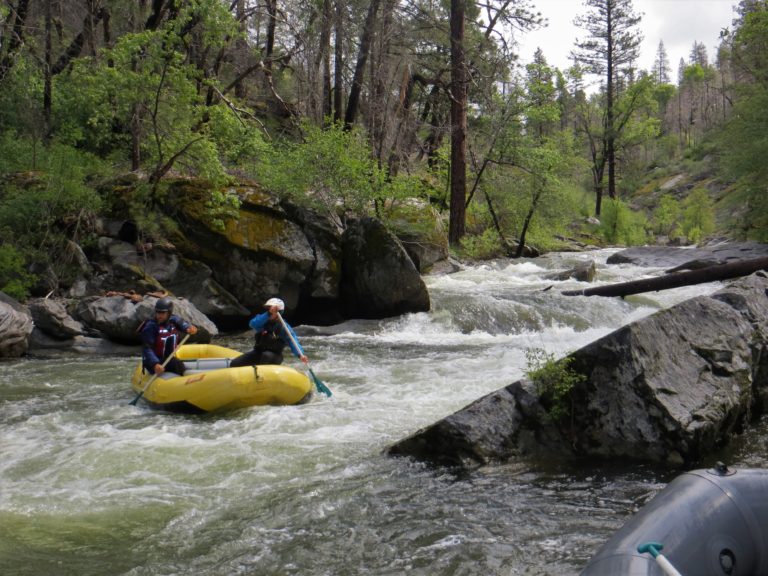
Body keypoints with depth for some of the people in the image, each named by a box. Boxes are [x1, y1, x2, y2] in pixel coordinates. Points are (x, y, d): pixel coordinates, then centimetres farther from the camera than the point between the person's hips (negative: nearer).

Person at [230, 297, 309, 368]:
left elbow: (293, 341, -27)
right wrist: (268, 314, -44)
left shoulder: (283, 327, -14)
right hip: (258, 353, 4)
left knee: (267, 355, -38)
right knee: (234, 364, -9)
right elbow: (253, 324, -30)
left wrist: (300, 355, -47)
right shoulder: (262, 320, -7)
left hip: (274, 356, -4)